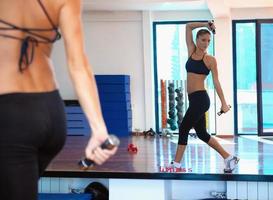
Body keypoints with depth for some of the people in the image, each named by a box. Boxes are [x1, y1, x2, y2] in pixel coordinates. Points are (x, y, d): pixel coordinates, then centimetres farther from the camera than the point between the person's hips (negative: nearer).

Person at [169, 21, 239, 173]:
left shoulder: (210, 59, -1)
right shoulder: (192, 51, 12)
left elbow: (216, 82, -2)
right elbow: (188, 27, 14)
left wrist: (224, 103, -5)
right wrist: (205, 24, 9)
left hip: (200, 98, -7)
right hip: (194, 99, 7)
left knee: (184, 129, -8)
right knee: (202, 134, 10)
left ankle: (176, 164, -2)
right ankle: (229, 158, 19)